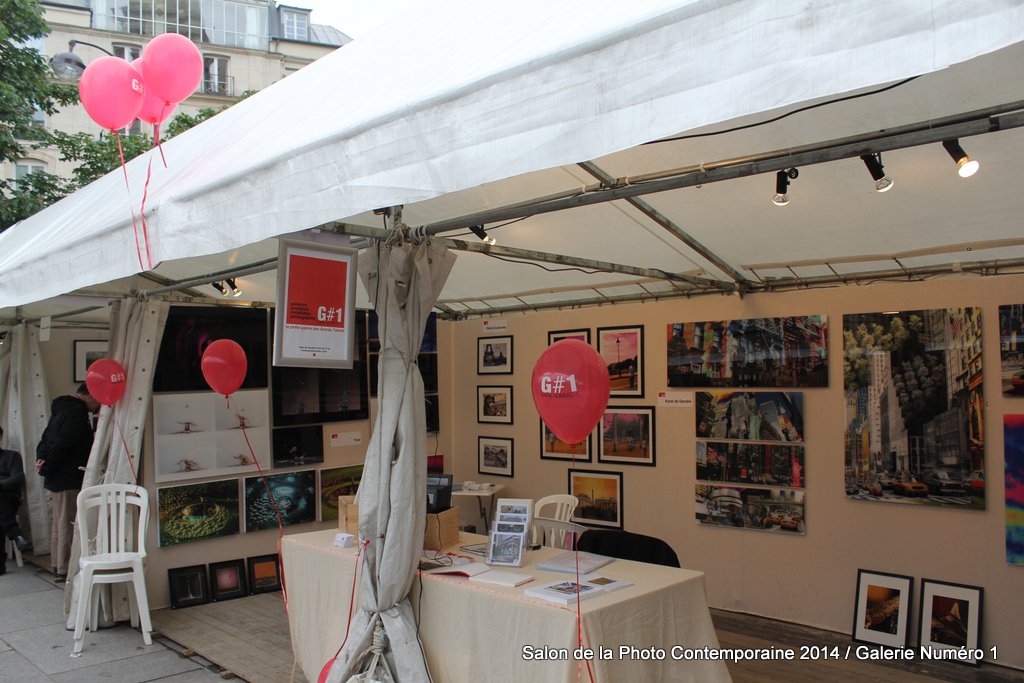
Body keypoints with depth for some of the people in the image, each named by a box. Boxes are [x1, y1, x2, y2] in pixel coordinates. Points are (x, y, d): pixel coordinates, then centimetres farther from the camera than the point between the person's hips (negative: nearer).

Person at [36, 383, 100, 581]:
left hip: (56, 478, 10)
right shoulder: (77, 413, -18)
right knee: (68, 524, -4)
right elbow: (62, 444, -23)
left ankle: (57, 565, 25)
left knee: (59, 523, 16)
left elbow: (47, 437, 16)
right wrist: (47, 468, -13)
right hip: (68, 479, -10)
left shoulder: (63, 408, 15)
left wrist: (41, 457, 2)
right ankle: (64, 569, 1)